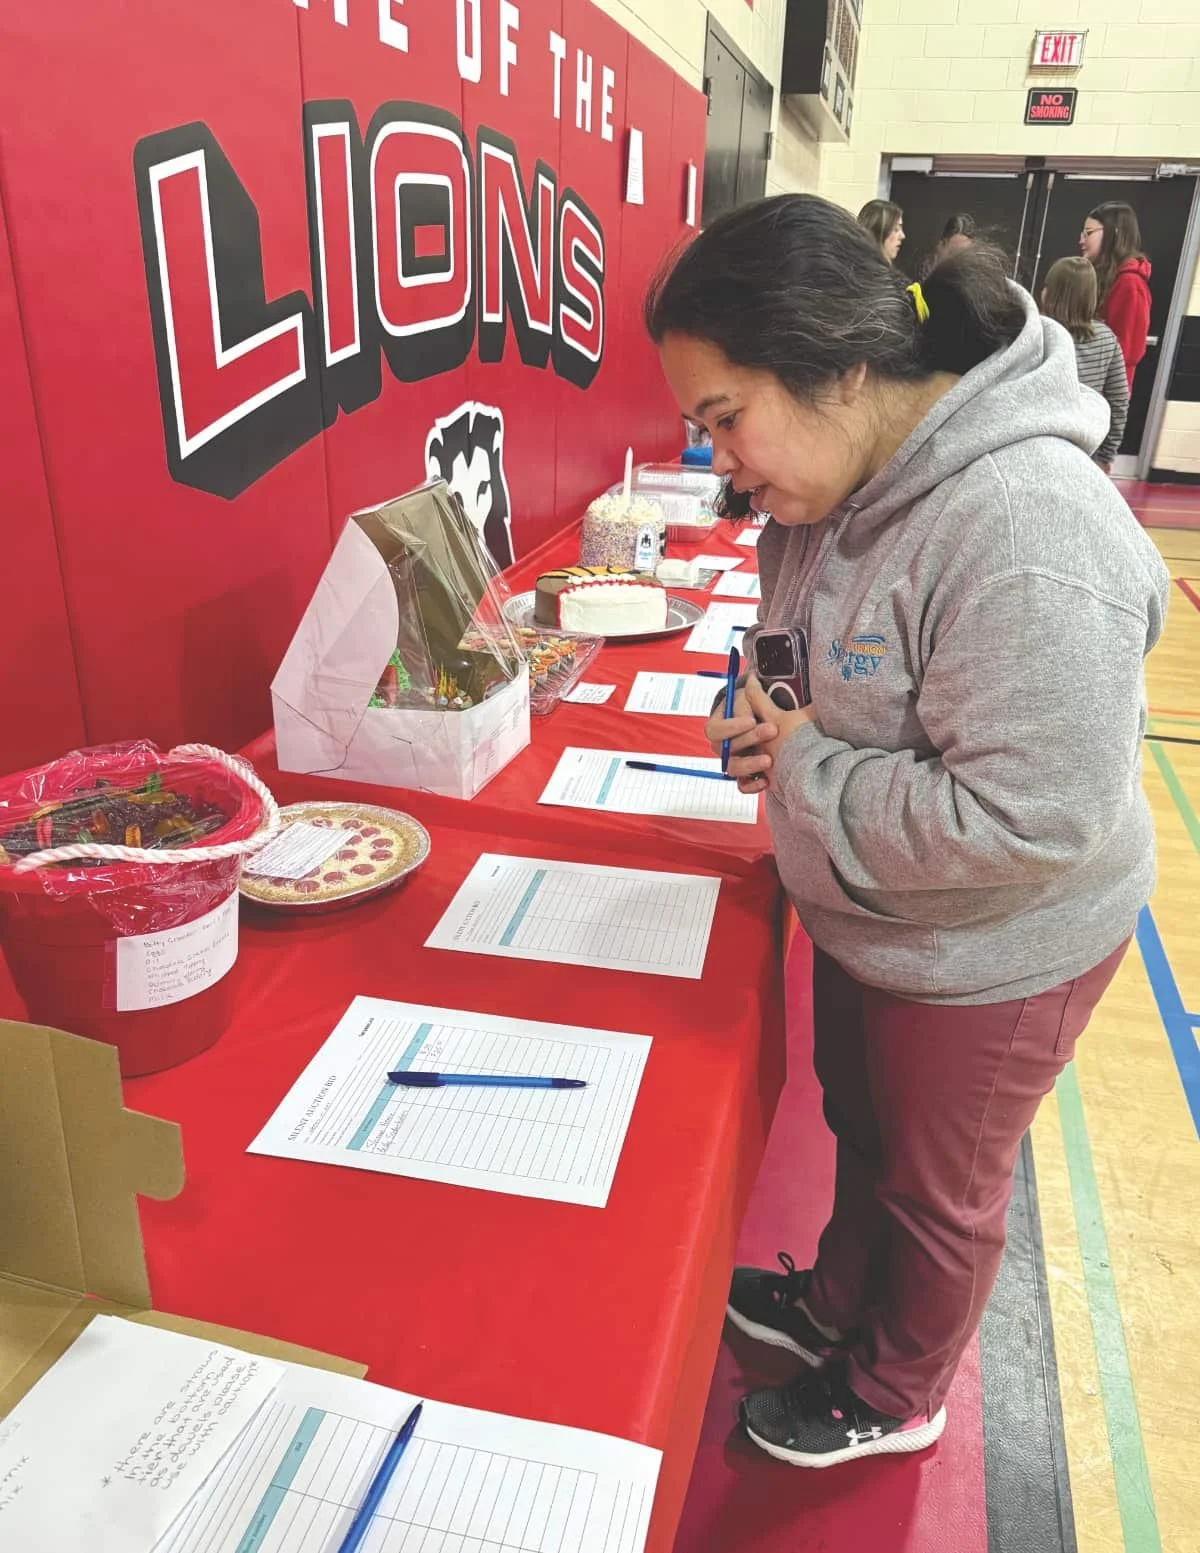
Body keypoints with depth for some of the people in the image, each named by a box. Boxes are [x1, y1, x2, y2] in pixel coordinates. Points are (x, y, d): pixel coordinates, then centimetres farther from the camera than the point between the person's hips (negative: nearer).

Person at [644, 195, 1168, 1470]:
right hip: (862, 916, 8)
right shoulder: (838, 481, -6)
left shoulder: (1029, 538, -34)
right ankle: (836, 1305, 58)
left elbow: (1024, 820, -34)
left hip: (985, 951, -7)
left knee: (937, 1188, 19)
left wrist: (803, 769, -26)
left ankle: (895, 1398, 49)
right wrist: (765, 709, -10)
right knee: (860, 1128, 29)